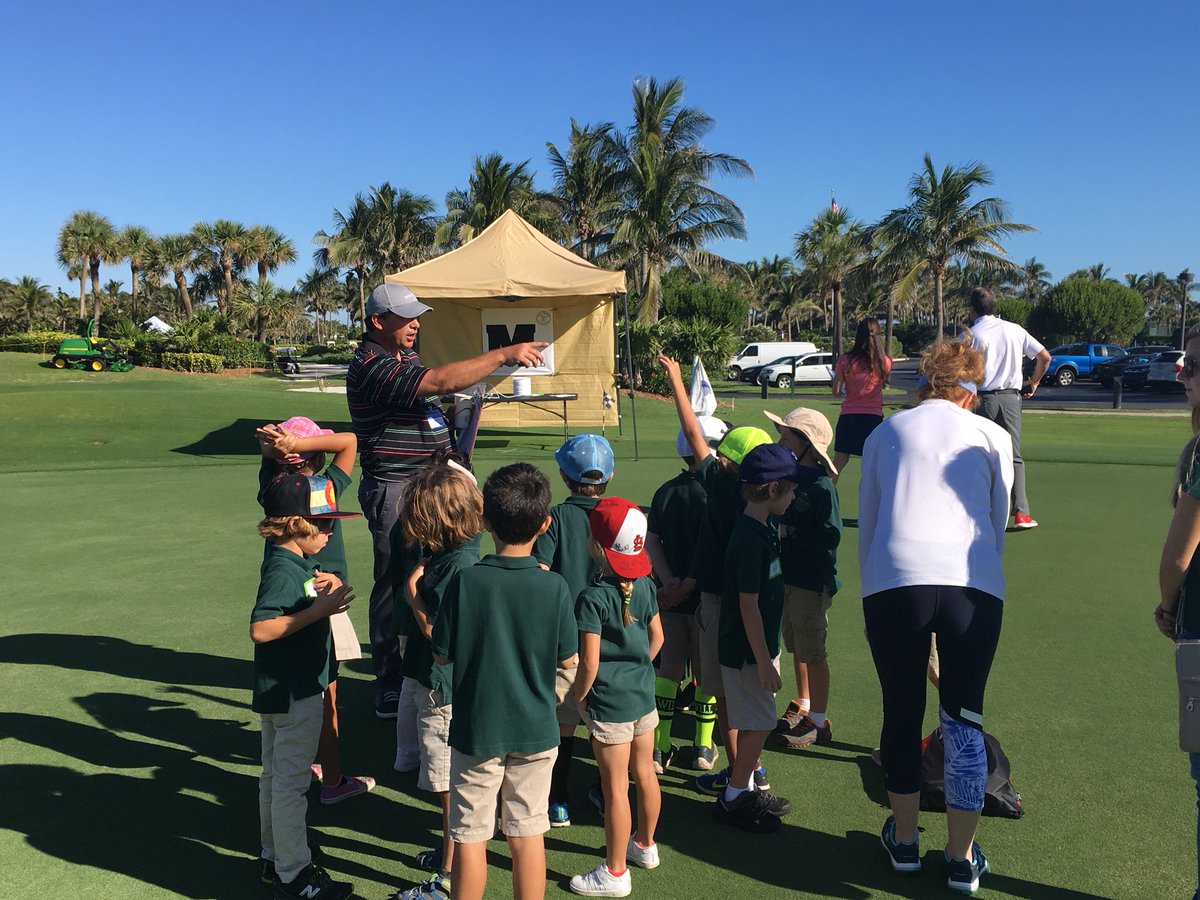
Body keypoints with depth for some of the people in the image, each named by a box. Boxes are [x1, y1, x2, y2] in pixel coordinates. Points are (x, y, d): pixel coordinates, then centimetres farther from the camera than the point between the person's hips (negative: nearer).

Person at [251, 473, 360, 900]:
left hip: (281, 689, 10)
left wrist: (317, 589, 3)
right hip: (293, 693, -10)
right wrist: (319, 609, -28)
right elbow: (261, 628, -30)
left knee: (275, 775, 20)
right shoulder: (283, 569, -22)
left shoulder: (291, 563, 7)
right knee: (291, 782, 1)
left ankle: (274, 856, 35)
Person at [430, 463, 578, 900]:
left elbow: (441, 654, -7)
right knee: (528, 833, 14)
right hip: (535, 730, 1)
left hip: (476, 728, -1)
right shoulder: (554, 587, -14)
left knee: (470, 836, 13)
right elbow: (567, 659, -4)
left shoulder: (465, 581, -16)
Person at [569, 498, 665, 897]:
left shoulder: (592, 598, -21)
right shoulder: (644, 585, -1)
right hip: (644, 694, 7)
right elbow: (657, 636, 8)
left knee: (615, 788, 4)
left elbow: (590, 662, -21)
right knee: (645, 774, 21)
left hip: (609, 704, -7)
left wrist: (578, 697, -6)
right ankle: (645, 845, 40)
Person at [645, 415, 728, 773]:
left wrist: (669, 580, -9)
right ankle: (703, 747, 21)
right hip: (704, 597, -5)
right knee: (705, 670, 10)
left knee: (670, 667, 14)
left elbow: (651, 540, -2)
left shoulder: (665, 492, 2)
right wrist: (686, 586, -13)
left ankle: (659, 747, 18)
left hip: (671, 598, 5)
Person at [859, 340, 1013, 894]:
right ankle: (962, 860, 24)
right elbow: (998, 524, 22)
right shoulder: (991, 436, 17)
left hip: (893, 582, 1)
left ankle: (904, 841, 32)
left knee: (902, 714, 15)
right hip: (973, 586, 0)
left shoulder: (886, 431, 20)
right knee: (964, 720, 12)